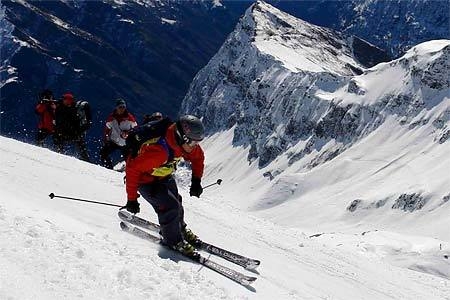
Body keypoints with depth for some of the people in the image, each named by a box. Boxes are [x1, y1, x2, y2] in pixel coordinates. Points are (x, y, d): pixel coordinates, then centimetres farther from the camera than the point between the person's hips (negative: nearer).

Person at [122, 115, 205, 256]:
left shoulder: (186, 143, -18)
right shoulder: (158, 150, -41)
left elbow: (198, 157, 4)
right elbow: (132, 169, -36)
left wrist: (196, 181, -2)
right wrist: (132, 199, -31)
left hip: (165, 176, 7)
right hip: (146, 180, -7)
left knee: (176, 202, 14)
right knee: (170, 206, -17)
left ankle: (180, 229, 41)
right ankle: (173, 240, 3)